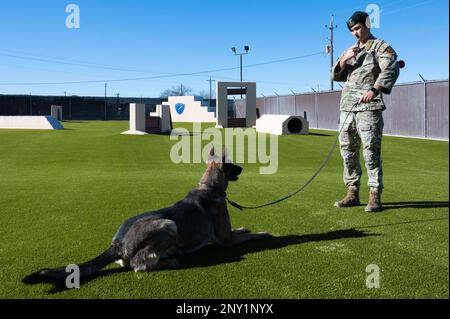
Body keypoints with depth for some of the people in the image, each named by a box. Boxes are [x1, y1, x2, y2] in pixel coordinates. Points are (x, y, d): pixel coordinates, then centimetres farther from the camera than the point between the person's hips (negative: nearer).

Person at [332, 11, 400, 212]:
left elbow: (391, 69, -13)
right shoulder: (350, 51, 23)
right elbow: (335, 76, 16)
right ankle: (352, 194, 13)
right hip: (347, 107, 7)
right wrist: (344, 59, -3)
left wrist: (374, 90, -27)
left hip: (368, 107, -6)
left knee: (371, 151, -9)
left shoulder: (381, 47, 3)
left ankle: (375, 197, -7)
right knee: (348, 151, 6)